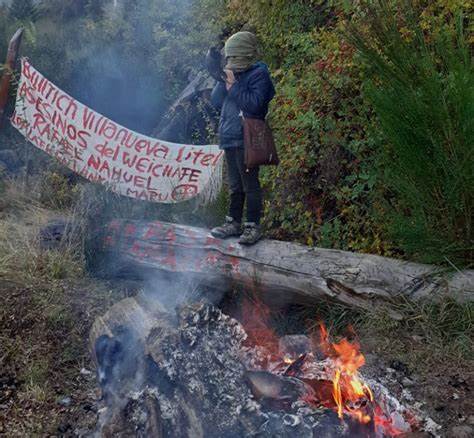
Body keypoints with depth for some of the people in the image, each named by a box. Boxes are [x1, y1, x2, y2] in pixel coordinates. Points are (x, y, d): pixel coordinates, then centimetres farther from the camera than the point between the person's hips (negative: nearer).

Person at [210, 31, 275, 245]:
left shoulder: (258, 74, -6)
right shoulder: (232, 73, 15)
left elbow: (254, 104, -19)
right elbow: (216, 102, 11)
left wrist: (233, 85, -15)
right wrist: (223, 82, -3)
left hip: (246, 139, -8)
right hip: (230, 139, 8)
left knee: (250, 184, -3)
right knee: (234, 185, 14)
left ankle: (253, 226, 3)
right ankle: (234, 222, 22)